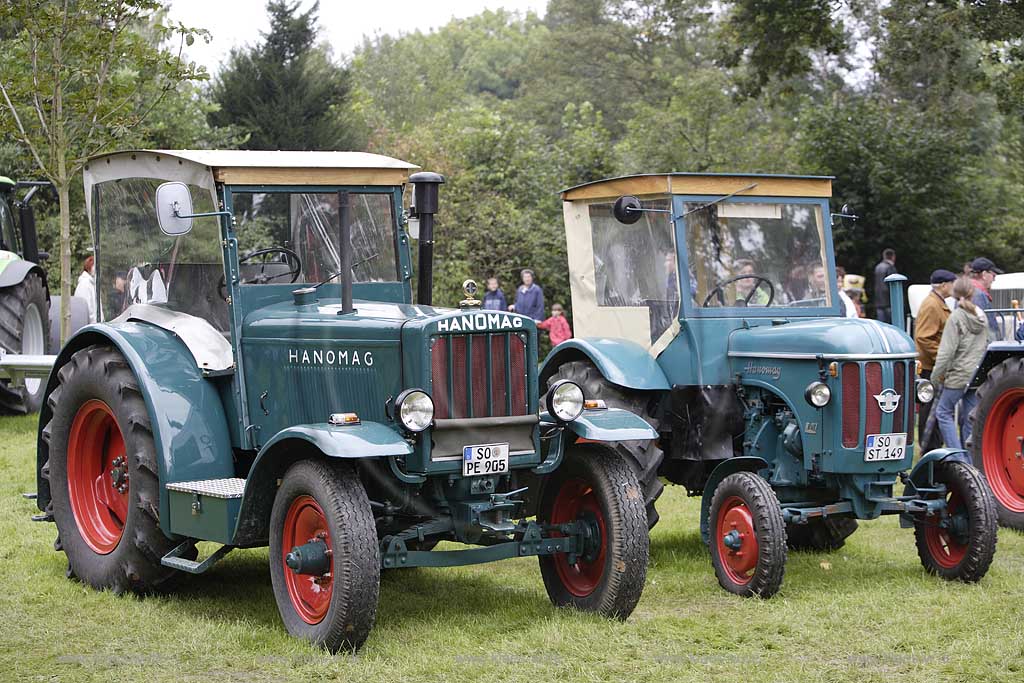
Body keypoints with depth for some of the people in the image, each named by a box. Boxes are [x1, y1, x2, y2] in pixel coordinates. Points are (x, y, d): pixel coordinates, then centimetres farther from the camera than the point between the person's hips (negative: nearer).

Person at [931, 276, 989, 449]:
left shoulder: (956, 317, -12)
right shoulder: (981, 315, 8)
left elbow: (947, 350, -14)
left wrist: (937, 374, -6)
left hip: (959, 373, -6)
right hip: (978, 373, 6)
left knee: (943, 412, 4)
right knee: (969, 417, 10)